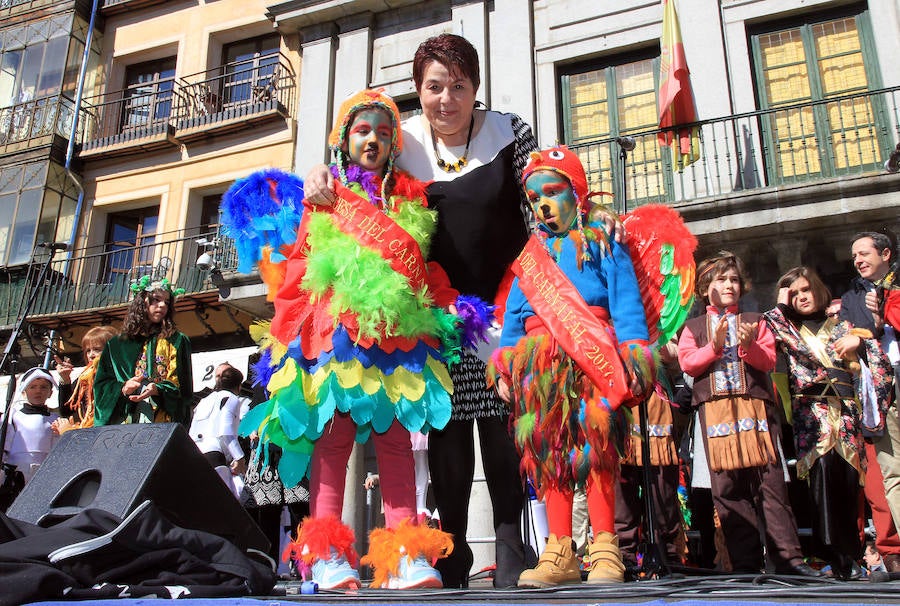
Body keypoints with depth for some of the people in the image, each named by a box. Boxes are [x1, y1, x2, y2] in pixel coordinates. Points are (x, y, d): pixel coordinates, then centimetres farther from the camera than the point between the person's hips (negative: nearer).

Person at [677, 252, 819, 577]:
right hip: (714, 407, 0)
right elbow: (687, 363, 3)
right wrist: (714, 346, -11)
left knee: (769, 479, -5)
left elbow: (769, 360, 6)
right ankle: (744, 561, 3)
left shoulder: (755, 321, 19)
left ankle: (787, 557, 1)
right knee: (727, 484, -3)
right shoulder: (693, 326, 18)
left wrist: (748, 345, -12)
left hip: (754, 404, 0)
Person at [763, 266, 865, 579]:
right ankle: (836, 555, -14)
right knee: (822, 469, -18)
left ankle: (851, 551, 7)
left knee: (849, 476, -5)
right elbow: (768, 325, -5)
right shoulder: (788, 329, 15)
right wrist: (781, 305, 6)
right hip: (811, 411, -2)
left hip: (845, 409, 2)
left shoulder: (840, 325, 20)